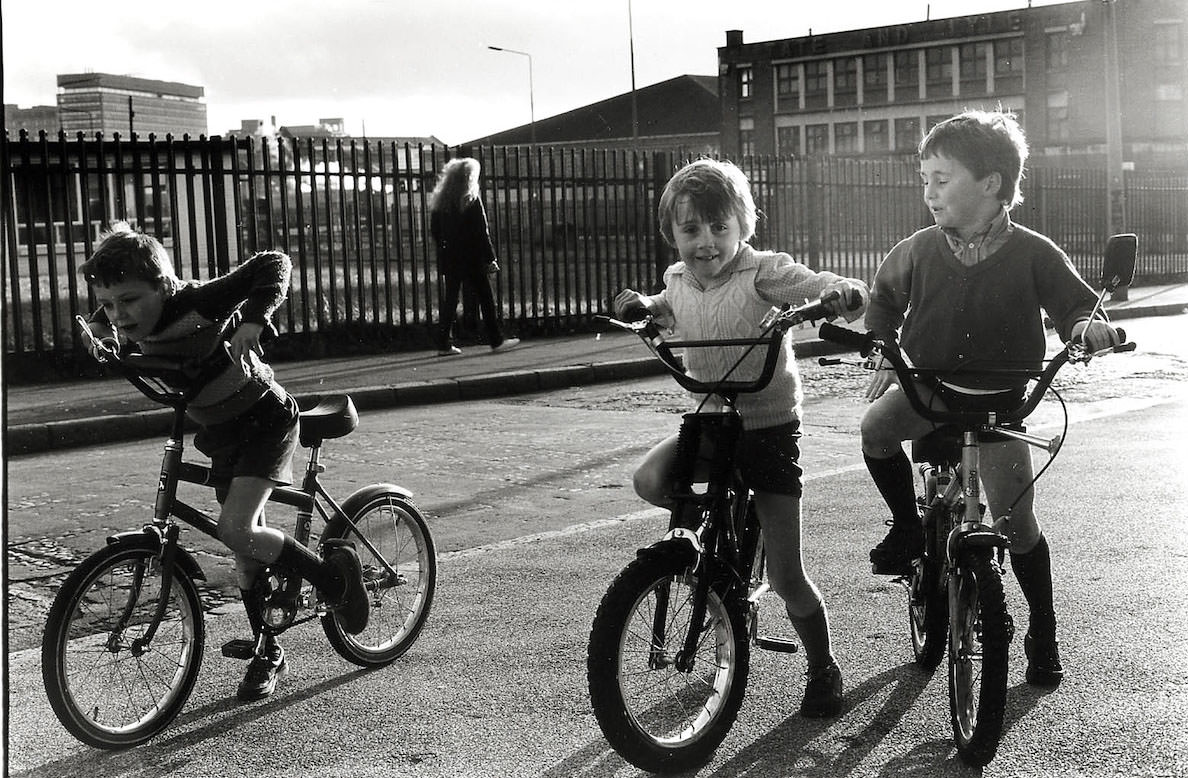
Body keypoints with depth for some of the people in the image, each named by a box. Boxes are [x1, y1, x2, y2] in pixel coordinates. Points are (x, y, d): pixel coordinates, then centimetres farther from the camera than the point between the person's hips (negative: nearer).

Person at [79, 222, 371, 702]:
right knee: (246, 549, 12)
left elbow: (274, 264, -33)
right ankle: (267, 653, 28)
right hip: (221, 432, 7)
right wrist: (97, 336, -6)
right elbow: (100, 329, 16)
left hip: (264, 419, -7)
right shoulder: (121, 325, -10)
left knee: (235, 530, -22)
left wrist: (252, 322, -45)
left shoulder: (200, 303, -29)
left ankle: (331, 573, -1)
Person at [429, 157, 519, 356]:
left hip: (449, 258, 5)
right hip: (471, 258, -5)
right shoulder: (471, 199, -9)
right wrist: (490, 258, -7)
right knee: (485, 298, 3)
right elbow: (482, 231, -10)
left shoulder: (440, 200, 6)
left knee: (449, 300, 8)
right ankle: (496, 341, 6)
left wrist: (444, 250, 16)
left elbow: (434, 230, 8)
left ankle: (445, 344, 6)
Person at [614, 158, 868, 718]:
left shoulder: (764, 272, -15)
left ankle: (823, 671, 21)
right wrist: (642, 306, 5)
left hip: (769, 426, -4)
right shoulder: (678, 279, 2)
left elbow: (848, 293, -20)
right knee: (650, 481, -28)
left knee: (786, 577, -4)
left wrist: (841, 297, -43)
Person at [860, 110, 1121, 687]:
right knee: (876, 427, -29)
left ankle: (1043, 635, 18)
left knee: (1017, 521, -3)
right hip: (928, 385, 2)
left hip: (999, 401, -2)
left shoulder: (1033, 254, -11)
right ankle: (907, 527, -2)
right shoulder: (918, 251, -4)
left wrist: (1087, 326, -24)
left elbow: (1074, 305, -1)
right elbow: (885, 297, 14)